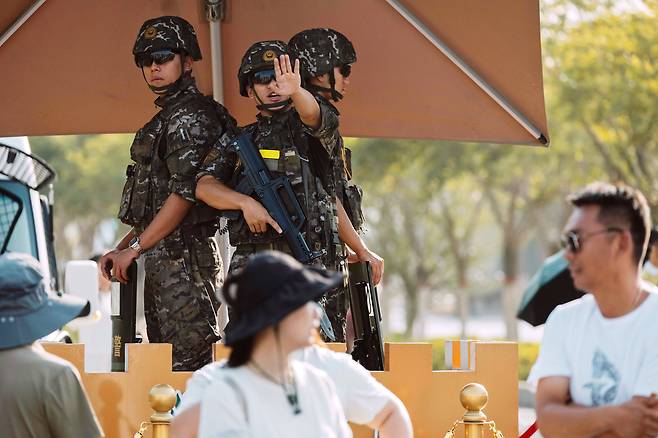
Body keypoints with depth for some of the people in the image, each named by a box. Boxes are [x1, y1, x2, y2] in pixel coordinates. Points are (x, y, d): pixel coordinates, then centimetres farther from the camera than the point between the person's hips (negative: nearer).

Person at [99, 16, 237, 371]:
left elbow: (184, 194, -18)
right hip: (161, 260, 10)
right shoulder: (166, 118, 20)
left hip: (183, 257, -10)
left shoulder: (191, 117, -11)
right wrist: (121, 248, 15)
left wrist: (133, 249, -16)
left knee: (189, 362, -12)